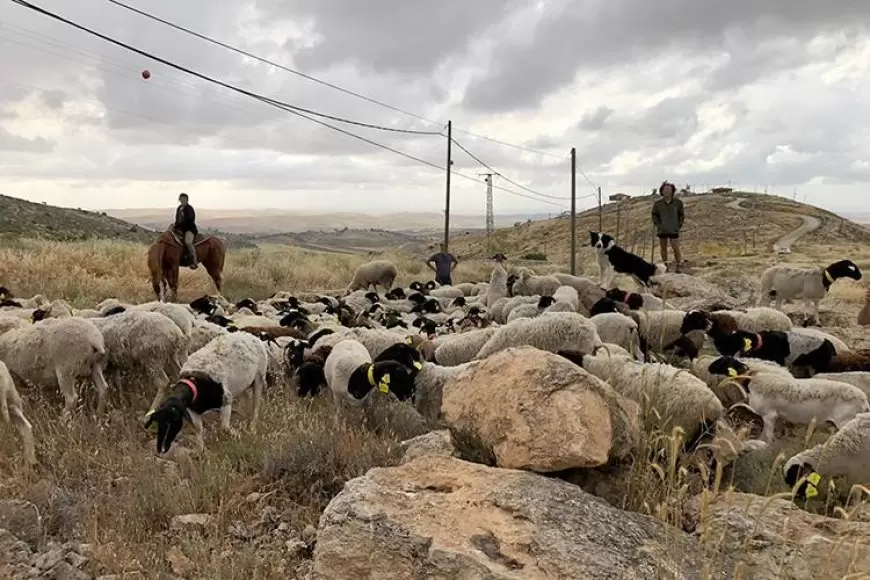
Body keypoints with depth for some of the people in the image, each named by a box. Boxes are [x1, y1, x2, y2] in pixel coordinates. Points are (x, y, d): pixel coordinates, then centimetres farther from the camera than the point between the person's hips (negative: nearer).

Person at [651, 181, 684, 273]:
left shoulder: (678, 202, -1)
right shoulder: (657, 203, -2)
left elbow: (681, 215, 8)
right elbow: (654, 215, 6)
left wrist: (679, 225, 0)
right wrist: (658, 225, -6)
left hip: (674, 230, -1)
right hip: (662, 230, 1)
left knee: (676, 248, -8)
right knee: (663, 248, 9)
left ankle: (678, 266, 2)